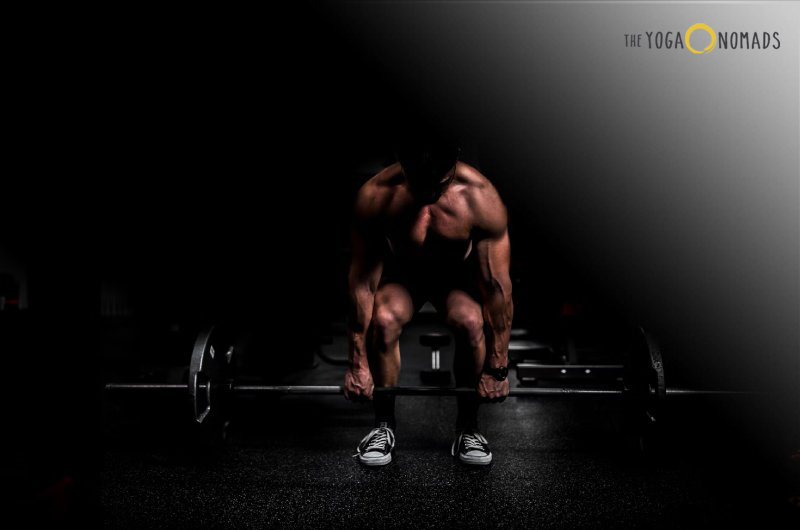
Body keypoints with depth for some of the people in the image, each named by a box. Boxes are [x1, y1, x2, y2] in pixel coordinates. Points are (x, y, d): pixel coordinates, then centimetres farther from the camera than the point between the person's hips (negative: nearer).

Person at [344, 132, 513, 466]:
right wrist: (357, 363, -20)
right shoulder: (375, 196, -30)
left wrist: (497, 367, -19)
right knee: (383, 320, -31)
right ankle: (384, 425, -6)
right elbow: (362, 280, -24)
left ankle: (467, 428, -7)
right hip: (401, 273, 0)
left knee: (471, 322, -31)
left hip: (458, 274, 0)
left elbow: (497, 286, -24)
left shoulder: (480, 198, -31)